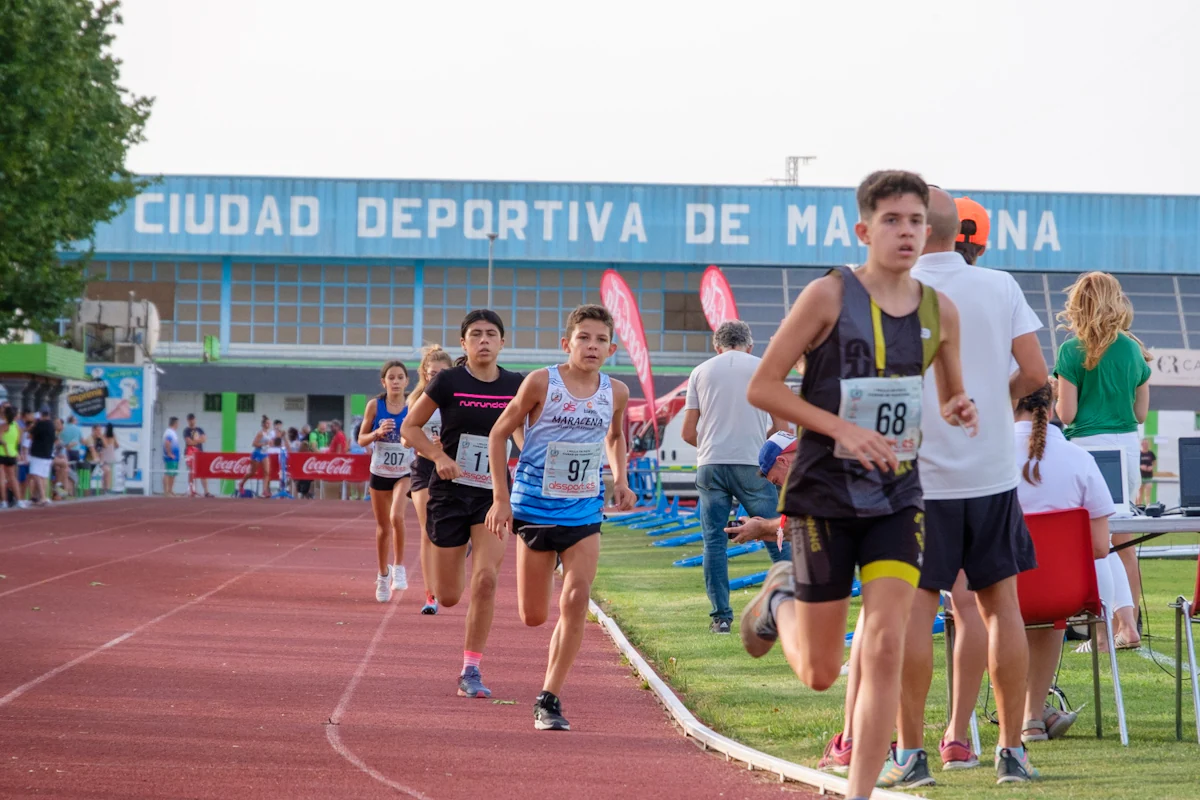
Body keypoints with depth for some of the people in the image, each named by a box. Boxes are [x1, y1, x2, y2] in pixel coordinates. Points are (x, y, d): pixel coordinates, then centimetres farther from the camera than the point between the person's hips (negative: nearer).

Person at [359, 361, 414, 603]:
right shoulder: (374, 405, -4)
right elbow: (362, 439, 0)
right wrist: (378, 432, -19)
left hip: (404, 473, -2)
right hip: (379, 473, 2)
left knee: (396, 516, -25)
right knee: (383, 527, 10)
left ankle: (398, 567, -8)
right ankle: (383, 576, 28)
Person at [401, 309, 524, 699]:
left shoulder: (516, 386, 0)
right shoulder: (448, 382, -7)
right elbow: (410, 427, -2)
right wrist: (439, 457, -17)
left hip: (493, 495, 1)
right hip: (450, 492, -1)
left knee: (485, 579, -18)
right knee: (448, 597, 5)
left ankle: (471, 672, -9)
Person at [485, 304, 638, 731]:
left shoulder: (616, 392, 1)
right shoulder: (541, 382, -10)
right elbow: (499, 432, -2)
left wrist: (621, 480, 7)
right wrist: (500, 497, -6)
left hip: (584, 513, 2)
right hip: (535, 508, -2)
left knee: (576, 600, -13)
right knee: (532, 617, 3)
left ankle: (549, 700, -6)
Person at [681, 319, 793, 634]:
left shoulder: (701, 371, 11)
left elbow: (688, 433, 8)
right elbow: (780, 427, 3)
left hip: (711, 465, 1)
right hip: (752, 465, -1)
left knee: (714, 541, 5)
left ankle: (721, 616, 1)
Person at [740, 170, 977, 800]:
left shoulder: (939, 311, 3)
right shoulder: (830, 295, -10)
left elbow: (950, 397, 19)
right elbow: (761, 387, -10)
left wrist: (956, 411, -6)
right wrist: (843, 429, -20)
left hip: (897, 498, 3)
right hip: (825, 495, -3)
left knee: (886, 649, -11)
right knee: (819, 672, 5)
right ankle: (779, 599, 39)